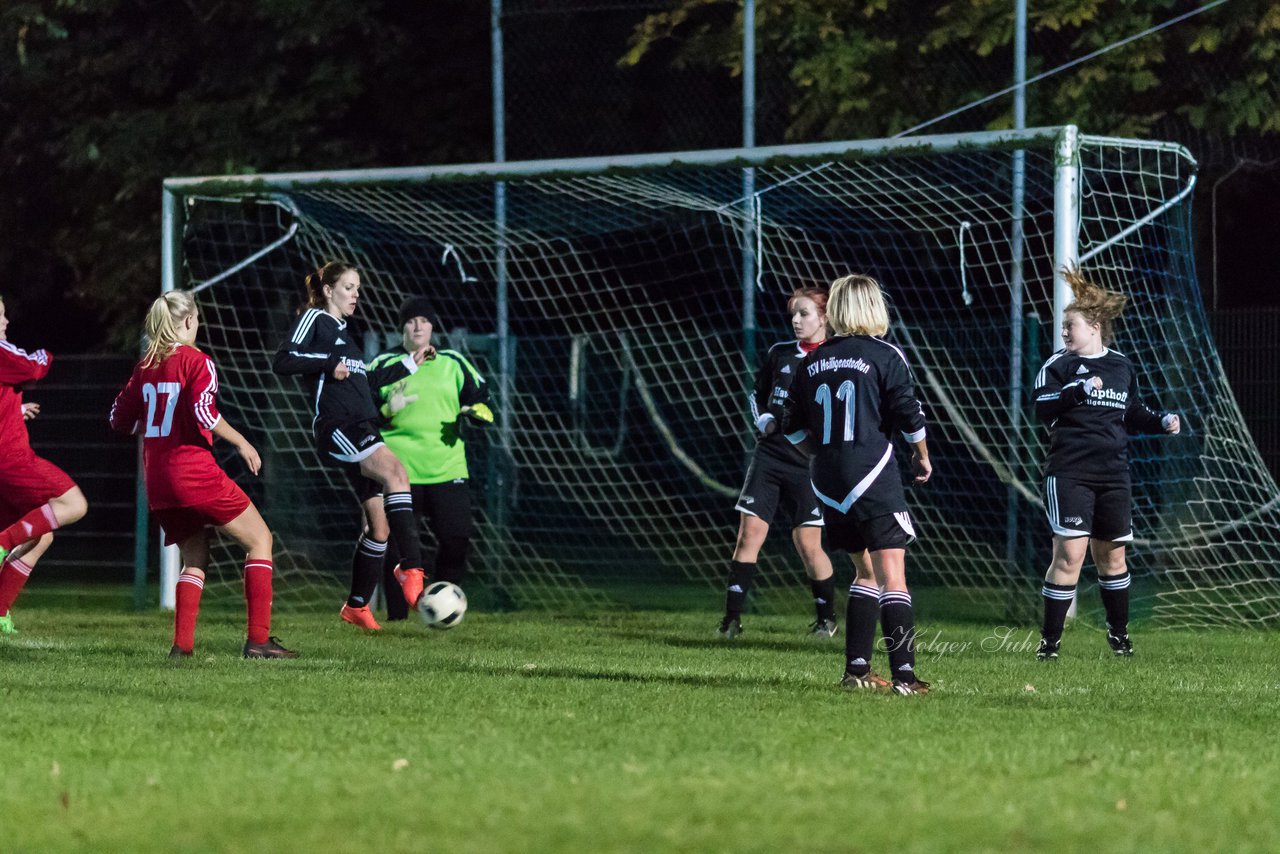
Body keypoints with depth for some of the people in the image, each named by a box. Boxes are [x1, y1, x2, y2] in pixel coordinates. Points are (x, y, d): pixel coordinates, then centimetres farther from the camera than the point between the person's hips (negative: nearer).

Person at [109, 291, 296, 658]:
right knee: (259, 539, 3)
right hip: (194, 471, -7)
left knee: (195, 559, 18)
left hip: (157, 479, 7)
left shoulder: (146, 365, 11)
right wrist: (242, 444, -8)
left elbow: (119, 419, 14)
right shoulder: (197, 361, -7)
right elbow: (205, 413, -20)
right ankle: (258, 639, -6)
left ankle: (182, 644, 3)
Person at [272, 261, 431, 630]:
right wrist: (328, 364, -17)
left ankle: (357, 606, 17)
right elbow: (284, 360, -9)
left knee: (380, 522, 5)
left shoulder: (345, 331, 27)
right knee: (395, 470, -32)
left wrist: (408, 364, 35)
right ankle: (412, 571, -41)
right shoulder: (315, 319, 3)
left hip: (362, 431, 9)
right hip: (336, 427, -9)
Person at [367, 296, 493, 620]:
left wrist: (476, 411, -8)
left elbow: (482, 399, 16)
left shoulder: (453, 363, 12)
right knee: (396, 545, -3)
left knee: (456, 541, -7)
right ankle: (396, 617, 8)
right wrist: (389, 409, -13)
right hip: (399, 471, -1)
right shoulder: (383, 366, 8)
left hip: (447, 470, 2)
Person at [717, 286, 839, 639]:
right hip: (769, 455, 3)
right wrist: (765, 422, 3)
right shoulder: (780, 354, 8)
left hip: (809, 463, -3)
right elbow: (757, 394, 21)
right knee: (749, 532, -4)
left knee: (807, 543, -4)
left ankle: (827, 617, 16)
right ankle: (731, 617, -1)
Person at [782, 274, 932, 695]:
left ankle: (856, 668, 17)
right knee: (892, 574, -8)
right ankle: (903, 674, -18)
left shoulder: (813, 362, 10)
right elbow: (909, 414, -8)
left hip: (828, 484, 6)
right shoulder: (885, 356, -5)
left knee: (866, 571, 20)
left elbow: (793, 426, 14)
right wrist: (922, 455, 10)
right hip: (874, 479, -6)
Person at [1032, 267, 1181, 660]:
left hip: (1113, 476, 4)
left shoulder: (1122, 366, 13)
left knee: (1112, 555, 13)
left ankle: (1119, 633, 29)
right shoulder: (1059, 364, -1)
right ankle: (1050, 640, -6)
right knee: (1070, 554, -12)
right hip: (1069, 474, -4)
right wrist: (1080, 389, -25)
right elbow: (1042, 405, -16)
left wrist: (1161, 421, 6)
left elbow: (1133, 415, 22)